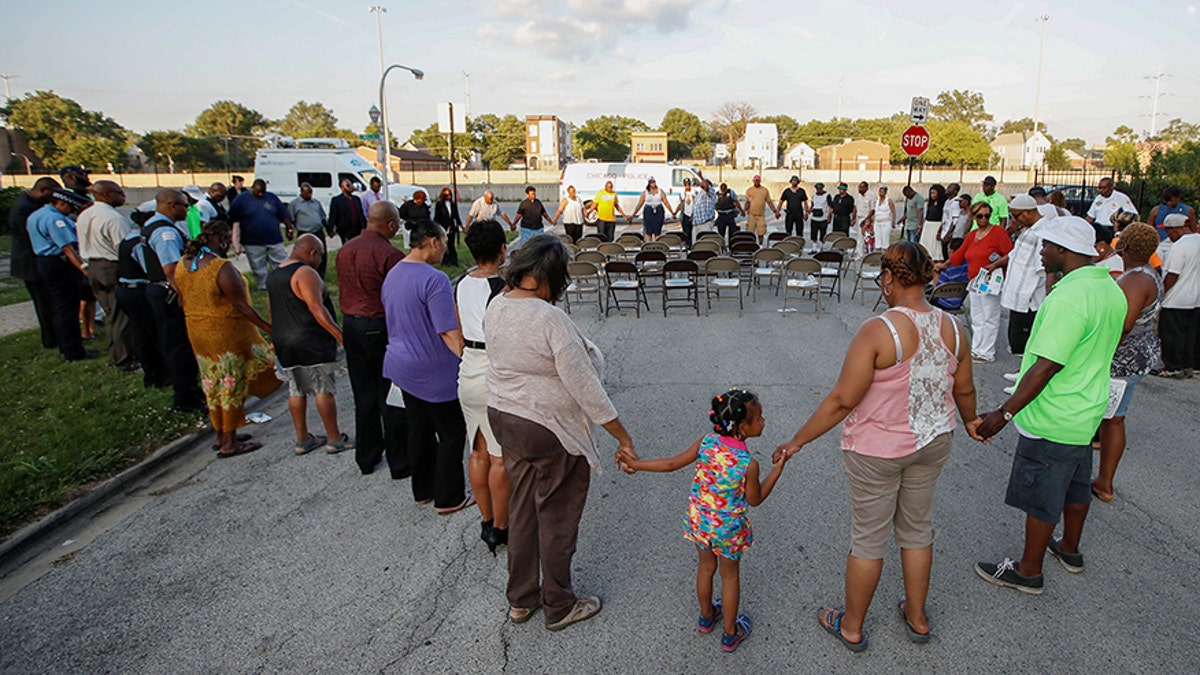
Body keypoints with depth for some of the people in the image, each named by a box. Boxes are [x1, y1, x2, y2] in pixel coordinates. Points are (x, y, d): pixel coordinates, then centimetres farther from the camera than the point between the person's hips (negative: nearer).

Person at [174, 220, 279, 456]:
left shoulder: (182, 265, 3)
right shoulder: (223, 268, -22)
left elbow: (184, 301, 12)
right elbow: (242, 306, -21)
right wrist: (270, 328, -17)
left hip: (197, 333, 8)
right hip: (228, 333, -8)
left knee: (213, 385, 18)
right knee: (233, 385, 4)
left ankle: (221, 435, 31)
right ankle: (229, 443, 11)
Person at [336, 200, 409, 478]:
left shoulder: (345, 250, 6)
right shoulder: (389, 254, -18)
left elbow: (342, 291, 14)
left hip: (351, 326, 7)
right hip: (380, 328, -7)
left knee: (363, 396, 17)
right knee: (390, 398, 4)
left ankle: (366, 458, 29)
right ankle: (399, 462, 14)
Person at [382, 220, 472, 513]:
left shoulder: (393, 274, 6)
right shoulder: (434, 279, -23)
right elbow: (449, 332, -25)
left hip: (402, 366, 9)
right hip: (433, 371, -9)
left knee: (419, 429, 19)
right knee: (452, 433, 6)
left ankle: (423, 490, 32)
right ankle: (449, 498, 16)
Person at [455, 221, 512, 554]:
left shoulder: (461, 285, 4)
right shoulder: (501, 289, -18)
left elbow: (459, 335, 12)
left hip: (468, 371, 8)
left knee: (479, 452, 16)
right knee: (502, 458, 5)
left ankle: (486, 521, 30)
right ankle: (501, 528, 17)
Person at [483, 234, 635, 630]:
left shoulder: (495, 307, -2)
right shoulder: (550, 319, -26)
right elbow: (583, 386, -25)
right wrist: (622, 437, -17)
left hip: (503, 419, 8)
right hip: (550, 430, -8)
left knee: (522, 509, 22)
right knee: (557, 518, 11)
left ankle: (520, 600, 38)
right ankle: (559, 607, 30)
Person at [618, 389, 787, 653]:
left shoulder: (706, 442, -17)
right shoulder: (748, 464, -27)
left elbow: (672, 463, -10)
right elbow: (755, 500, -11)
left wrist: (636, 463, 2)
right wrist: (777, 470, -5)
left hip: (699, 520, 4)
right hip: (728, 529, -4)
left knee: (706, 567, 27)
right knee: (730, 575, 20)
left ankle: (706, 616, 50)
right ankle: (730, 634, 38)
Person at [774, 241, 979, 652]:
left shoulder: (877, 331, -24)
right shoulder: (952, 328, -5)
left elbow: (843, 400, -24)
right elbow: (964, 391, 8)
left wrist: (798, 440, -13)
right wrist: (970, 421, 30)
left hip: (876, 450, -6)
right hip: (933, 444, 6)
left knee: (868, 537, 10)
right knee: (917, 529, 23)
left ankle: (851, 627, 29)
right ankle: (916, 618, 41)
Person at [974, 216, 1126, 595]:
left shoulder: (1069, 298, -27)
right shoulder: (1111, 289, 4)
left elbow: (1047, 366, -30)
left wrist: (1005, 413, -26)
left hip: (1053, 420, -9)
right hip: (1087, 412, 10)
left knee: (1040, 498, 5)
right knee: (1075, 485, 25)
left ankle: (1028, 572, 21)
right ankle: (1069, 551, 44)